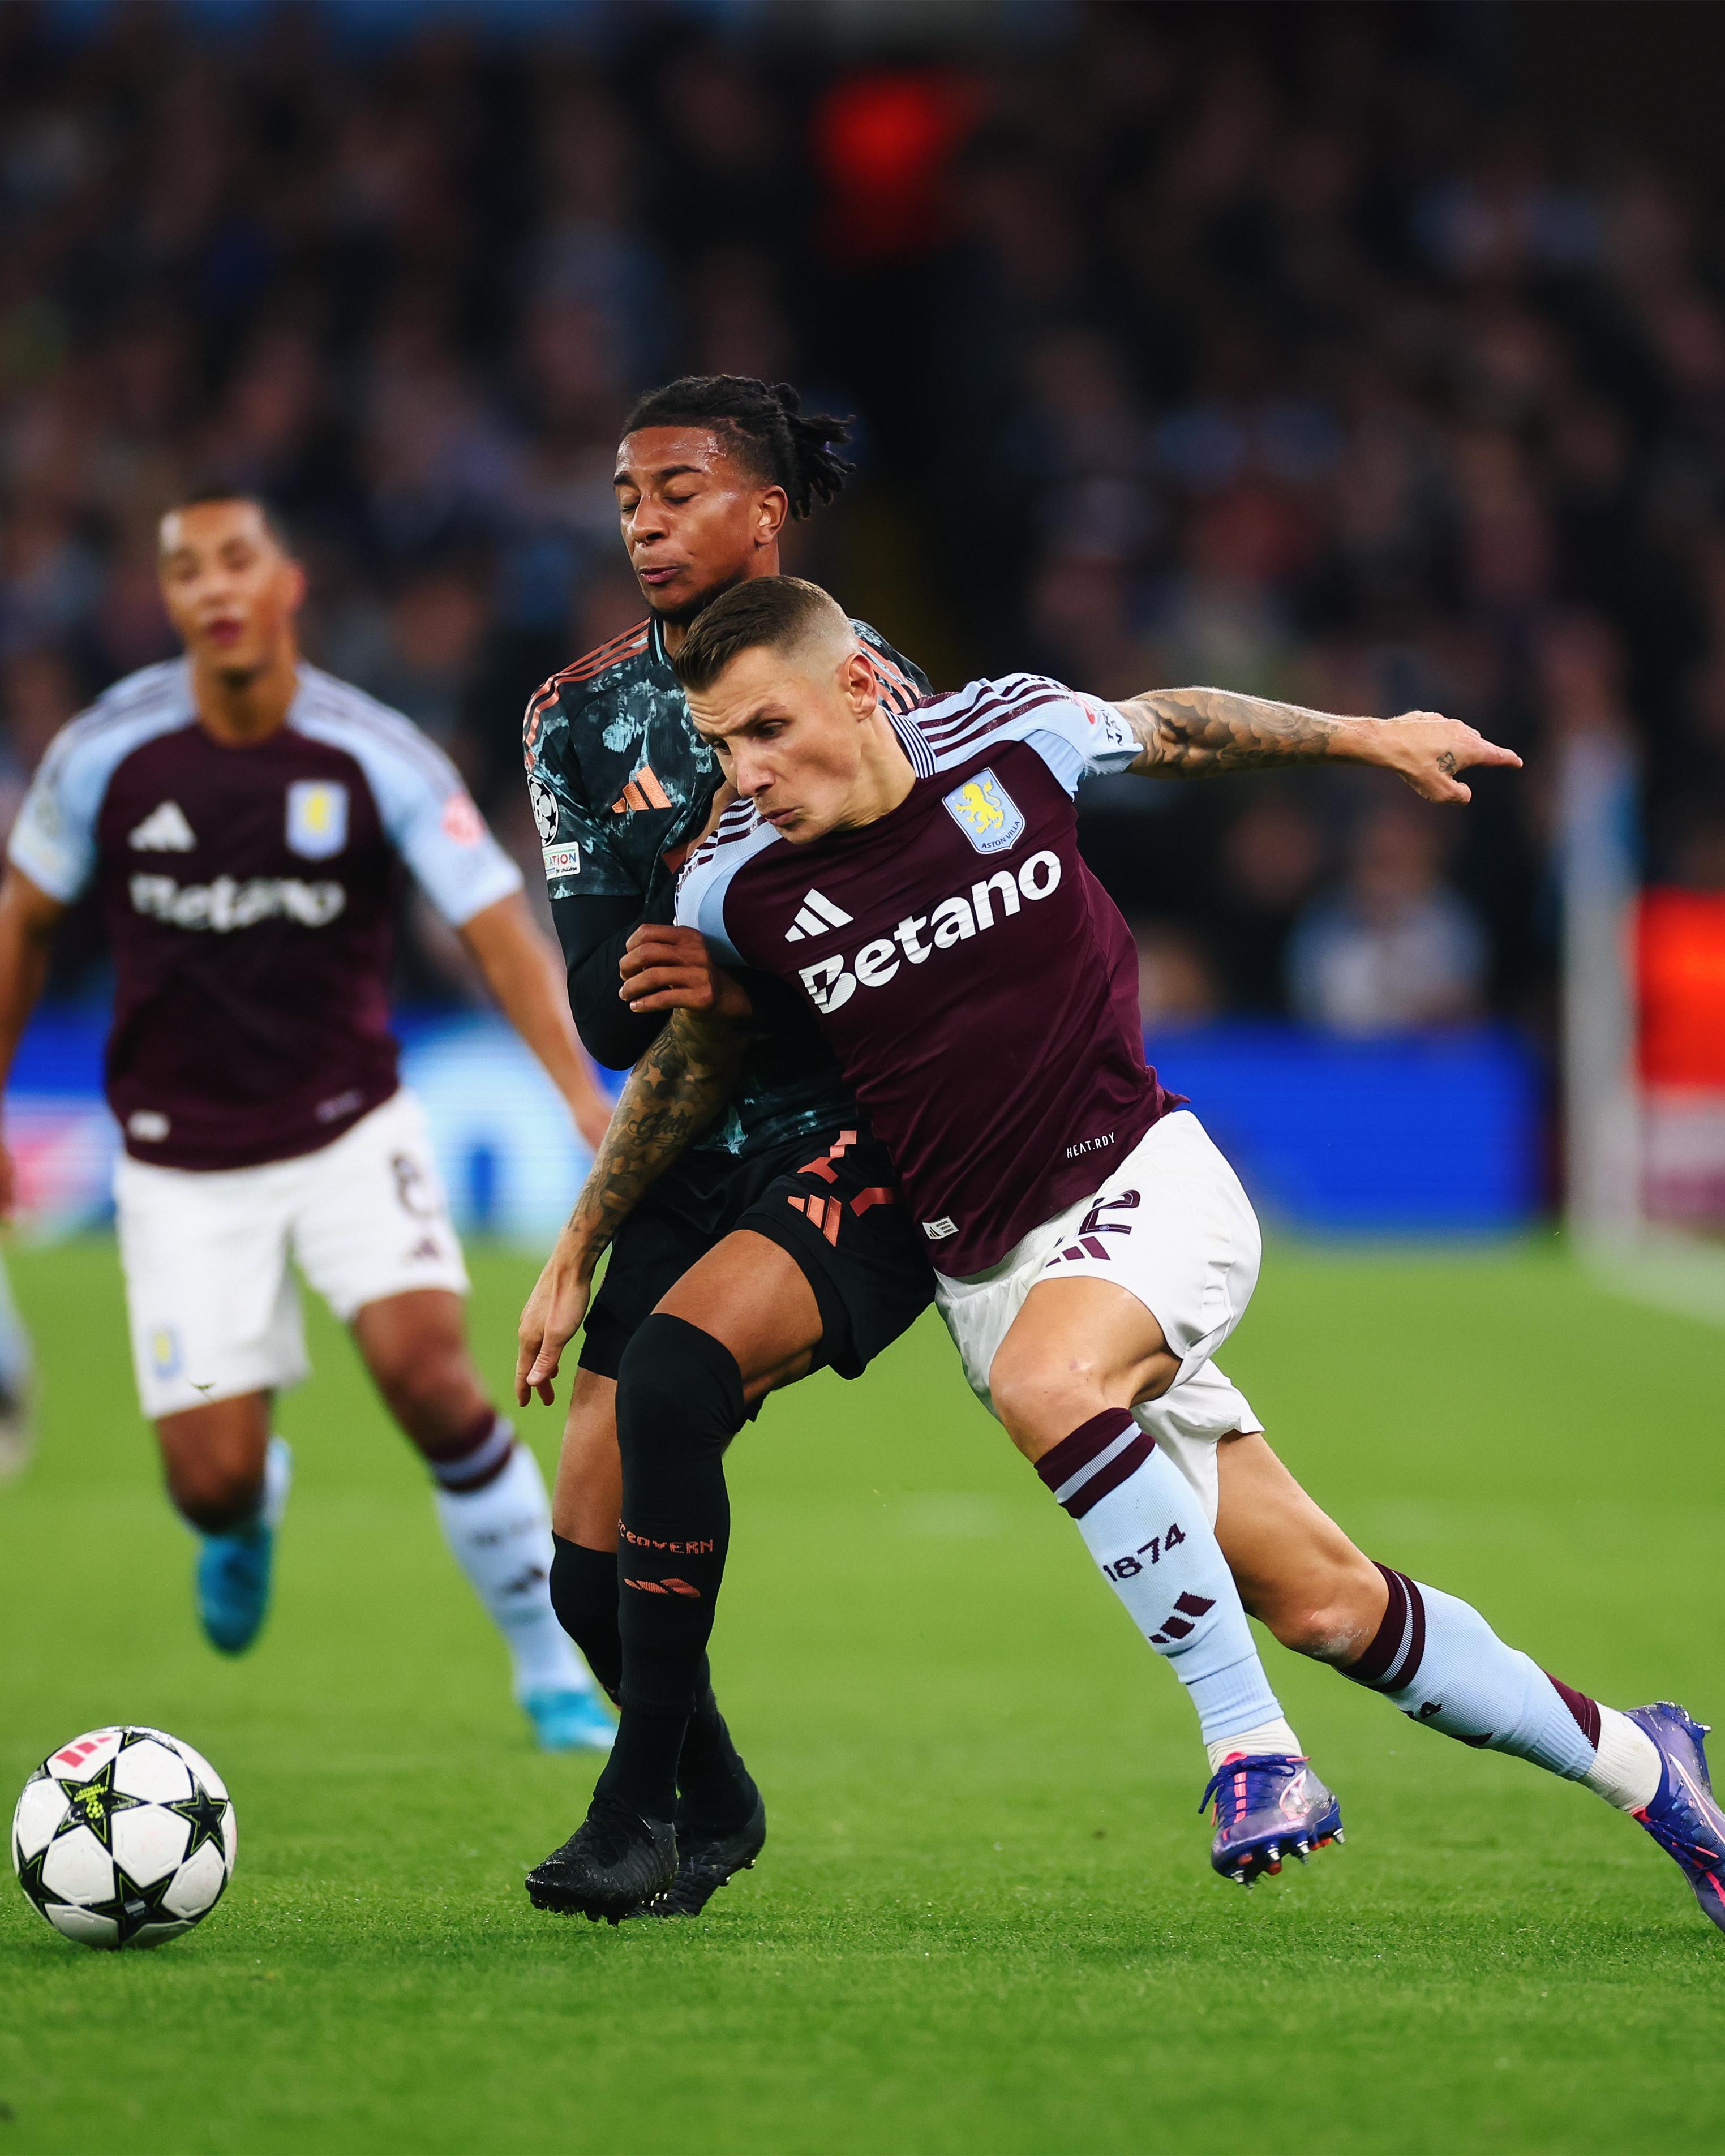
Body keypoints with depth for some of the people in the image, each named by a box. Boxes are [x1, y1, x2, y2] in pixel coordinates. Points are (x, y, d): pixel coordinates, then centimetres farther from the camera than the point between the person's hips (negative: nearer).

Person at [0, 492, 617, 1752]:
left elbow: (501, 931, -14)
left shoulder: (379, 758, -14)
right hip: (183, 1164, 1)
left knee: (428, 1368, -23)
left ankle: (553, 1669, -6)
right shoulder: (106, 754, -10)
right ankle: (252, 1518, 36)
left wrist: (589, 1098, -27)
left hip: (349, 1130, -1)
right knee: (213, 1481, -6)